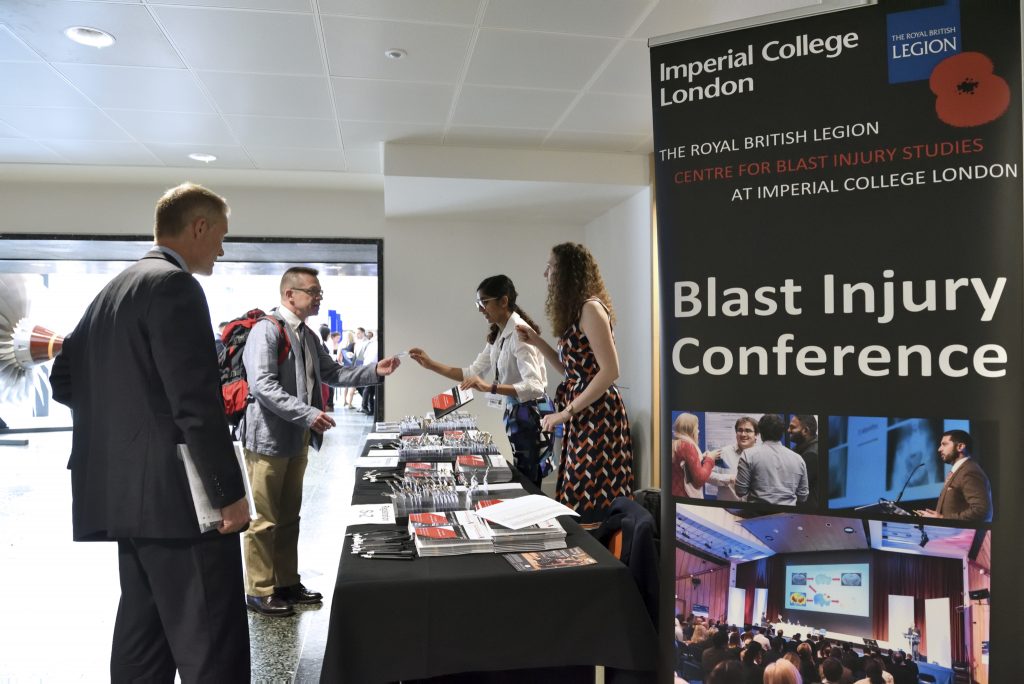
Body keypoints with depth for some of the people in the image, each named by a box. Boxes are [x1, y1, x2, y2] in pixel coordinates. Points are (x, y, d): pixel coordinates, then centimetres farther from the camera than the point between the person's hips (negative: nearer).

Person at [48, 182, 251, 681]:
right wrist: (230, 492, -16)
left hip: (125, 491, 10)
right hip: (176, 494, -10)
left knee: (143, 634, 18)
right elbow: (196, 400, -20)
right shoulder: (174, 284, -13)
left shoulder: (112, 289, 16)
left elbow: (64, 380, 20)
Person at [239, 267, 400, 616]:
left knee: (289, 518, 16)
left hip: (297, 440, 9)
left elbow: (333, 374, 16)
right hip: (269, 438, -9)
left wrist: (375, 371, 3)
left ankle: (287, 583, 28)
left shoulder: (308, 335, 13)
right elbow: (263, 386, -24)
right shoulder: (266, 329, -15)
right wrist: (308, 414, -28)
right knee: (264, 520, 3)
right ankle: (259, 591, 15)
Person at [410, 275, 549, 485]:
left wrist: (490, 387, -41)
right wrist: (431, 364, 3)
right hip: (515, 413, 9)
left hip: (530, 415, -9)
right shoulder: (498, 335, 8)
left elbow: (535, 386, -30)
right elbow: (473, 372, 11)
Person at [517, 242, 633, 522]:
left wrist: (565, 413, -18)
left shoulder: (591, 308, -13)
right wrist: (536, 341, 13)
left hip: (597, 414, -10)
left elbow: (610, 371, -20)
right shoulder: (576, 311, 16)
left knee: (592, 509, -4)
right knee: (580, 503, 13)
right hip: (583, 416, 10)